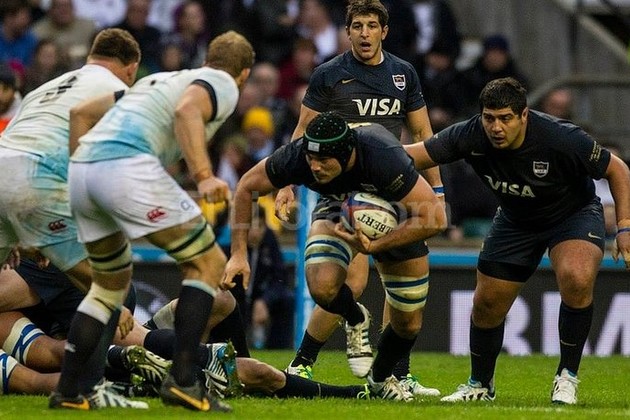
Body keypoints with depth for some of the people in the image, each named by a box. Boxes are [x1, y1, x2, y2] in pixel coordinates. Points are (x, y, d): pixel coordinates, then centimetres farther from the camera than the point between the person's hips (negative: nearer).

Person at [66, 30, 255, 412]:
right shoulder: (224, 84, 11)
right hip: (128, 166, -8)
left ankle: (67, 389, 18)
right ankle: (182, 380, -7)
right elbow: (187, 110, -13)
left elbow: (84, 112, 32)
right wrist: (204, 177, -21)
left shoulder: (157, 80, 33)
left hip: (81, 169, 8)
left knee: (112, 282, 25)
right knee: (207, 263, 4)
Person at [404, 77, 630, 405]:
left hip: (574, 214, -4)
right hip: (515, 221, 4)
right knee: (487, 304, 4)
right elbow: (415, 155, -17)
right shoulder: (470, 137, -25)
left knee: (577, 279, -32)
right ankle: (480, 385, 32)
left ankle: (567, 377, -14)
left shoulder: (562, 139, -33)